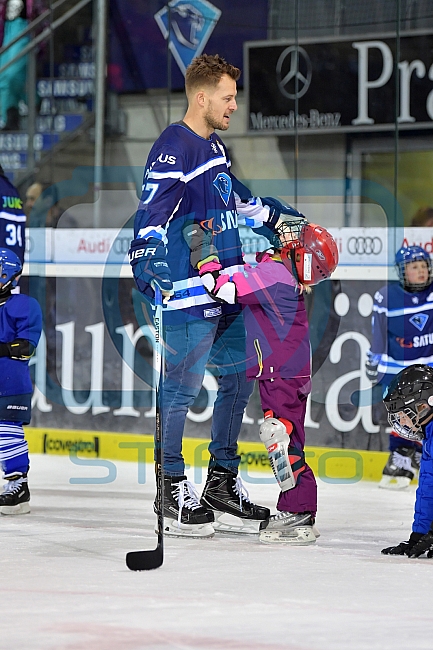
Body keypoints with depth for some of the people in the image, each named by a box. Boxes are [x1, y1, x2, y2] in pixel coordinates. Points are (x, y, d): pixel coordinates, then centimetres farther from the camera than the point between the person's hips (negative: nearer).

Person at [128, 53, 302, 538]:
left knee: (238, 379, 12)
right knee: (182, 385, -5)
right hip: (190, 288, -10)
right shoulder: (173, 148, -14)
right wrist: (148, 259, -36)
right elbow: (152, 212, -23)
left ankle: (222, 484, 21)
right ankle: (172, 492, 3)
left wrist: (280, 217, 35)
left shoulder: (213, 146, 16)